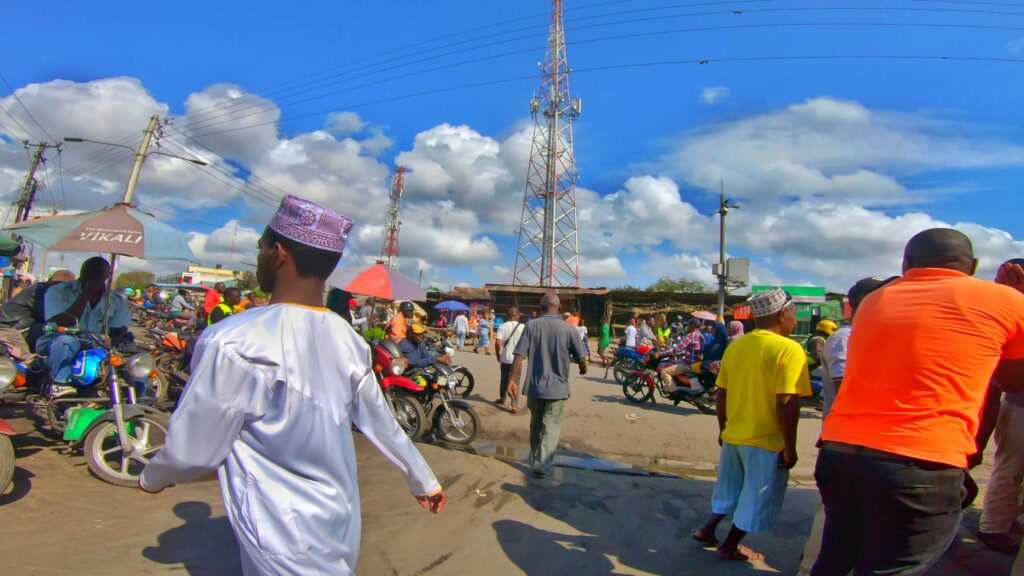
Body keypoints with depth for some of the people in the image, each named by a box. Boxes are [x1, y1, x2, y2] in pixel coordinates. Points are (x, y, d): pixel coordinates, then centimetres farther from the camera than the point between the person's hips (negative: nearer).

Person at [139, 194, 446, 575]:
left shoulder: (233, 343, -24)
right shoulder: (349, 341, -5)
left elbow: (192, 450, -14)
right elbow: (381, 423, 4)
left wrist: (152, 478, 8)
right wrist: (424, 482, 18)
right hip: (340, 526, 6)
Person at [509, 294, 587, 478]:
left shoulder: (531, 326, -6)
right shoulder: (568, 329, -8)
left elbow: (520, 355, -11)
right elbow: (581, 358, -2)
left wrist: (512, 379, -3)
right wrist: (583, 369, 20)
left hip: (534, 385, 3)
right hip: (557, 386, -2)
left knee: (536, 424, 20)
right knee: (551, 426, 7)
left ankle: (534, 459, 37)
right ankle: (542, 465, 1)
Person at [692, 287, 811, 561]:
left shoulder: (735, 346, 3)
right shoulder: (789, 349, -16)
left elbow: (721, 395, 7)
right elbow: (786, 404, -21)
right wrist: (790, 447, -12)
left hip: (733, 436, 6)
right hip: (767, 442, -6)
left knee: (729, 488, 25)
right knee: (756, 497, 12)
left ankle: (708, 529, 31)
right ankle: (730, 546, 22)